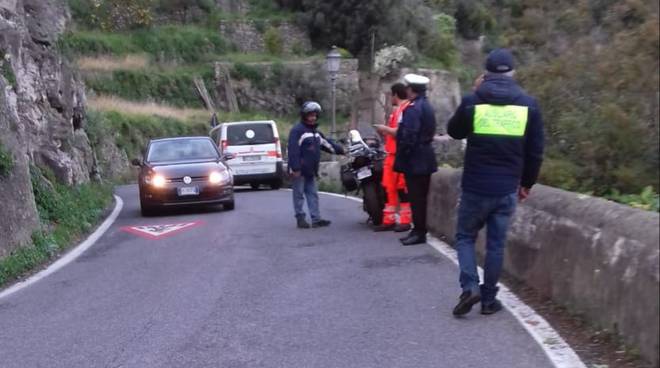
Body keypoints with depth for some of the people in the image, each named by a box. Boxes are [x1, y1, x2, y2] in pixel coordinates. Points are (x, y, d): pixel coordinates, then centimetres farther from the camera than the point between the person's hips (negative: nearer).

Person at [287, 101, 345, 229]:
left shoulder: (315, 132, 18)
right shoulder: (297, 130, -11)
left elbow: (327, 144, 25)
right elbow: (293, 150, -18)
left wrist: (341, 150, 19)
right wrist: (295, 168, -23)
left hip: (310, 171, 9)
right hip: (299, 171, -9)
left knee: (313, 194, 6)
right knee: (299, 195, -1)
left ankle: (316, 219, 7)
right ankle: (300, 219, 5)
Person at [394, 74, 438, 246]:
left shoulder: (413, 108, -17)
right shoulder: (427, 106, 13)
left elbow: (408, 136, -22)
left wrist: (401, 158, -14)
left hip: (414, 159, -10)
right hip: (425, 158, 10)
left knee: (416, 197, -4)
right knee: (421, 197, 13)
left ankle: (419, 232, -1)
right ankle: (419, 230, 20)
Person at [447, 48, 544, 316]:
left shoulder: (472, 101, -7)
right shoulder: (528, 104, -1)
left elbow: (454, 131, 12)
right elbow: (535, 152, 4)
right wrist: (527, 183, 16)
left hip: (475, 187, -2)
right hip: (507, 189, 2)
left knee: (465, 236, 15)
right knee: (496, 243, 12)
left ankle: (470, 287, -2)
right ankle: (489, 299, 16)